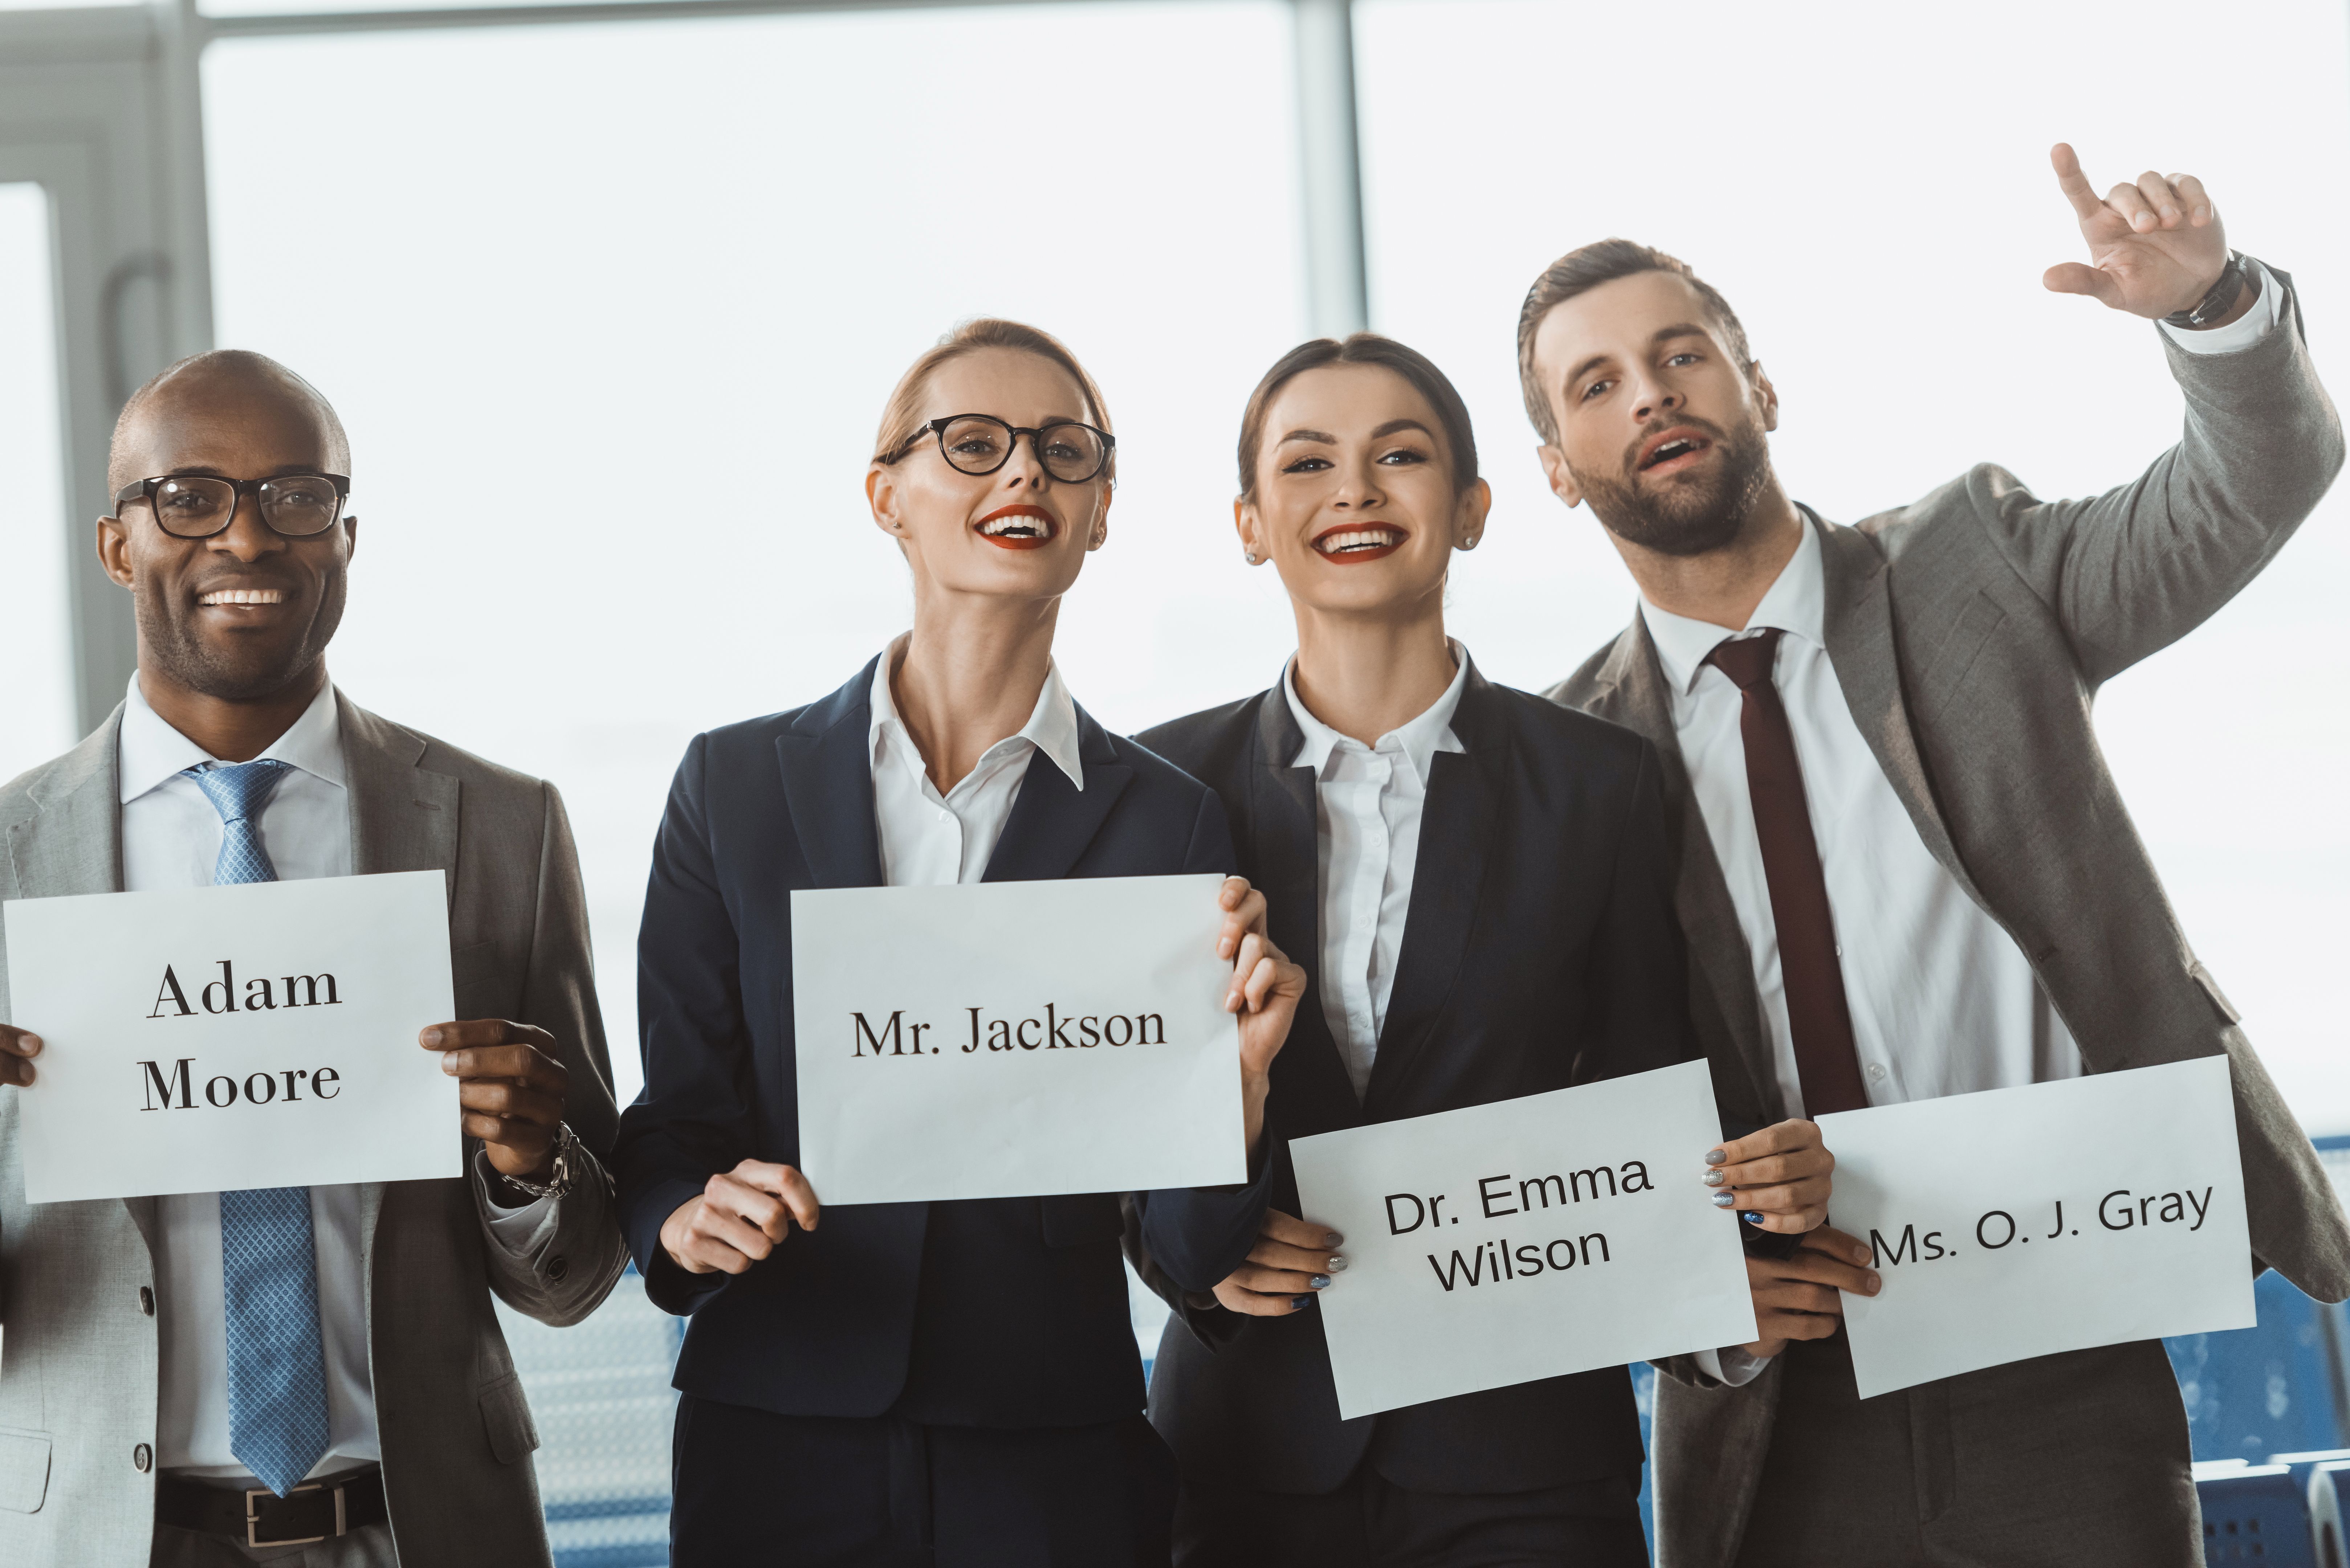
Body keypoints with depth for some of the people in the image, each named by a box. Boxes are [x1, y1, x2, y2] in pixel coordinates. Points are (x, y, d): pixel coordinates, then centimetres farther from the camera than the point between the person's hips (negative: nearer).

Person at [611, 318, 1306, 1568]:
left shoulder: (1167, 822, 2)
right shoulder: (732, 786, 4)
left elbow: (1188, 1246, 0)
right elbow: (671, 1121, 4)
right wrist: (690, 1220, -17)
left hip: (1053, 1462, 0)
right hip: (781, 1450, 0)